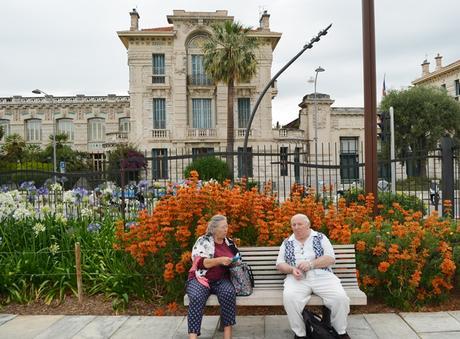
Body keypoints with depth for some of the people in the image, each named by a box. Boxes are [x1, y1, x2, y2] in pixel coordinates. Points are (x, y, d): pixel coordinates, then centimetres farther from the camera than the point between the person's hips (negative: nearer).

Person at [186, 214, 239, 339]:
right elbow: (200, 262, -14)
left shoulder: (229, 242, 11)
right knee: (197, 297, -34)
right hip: (201, 279, -2)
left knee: (229, 293, -32)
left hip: (221, 280, 2)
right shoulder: (203, 241, -2)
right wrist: (220, 260, -26)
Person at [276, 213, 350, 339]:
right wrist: (292, 269, -11)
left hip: (322, 276, 0)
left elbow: (331, 258, -1)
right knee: (289, 297, -31)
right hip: (298, 278, 0)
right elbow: (280, 264, 10)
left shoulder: (320, 238, 9)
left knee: (341, 297, -25)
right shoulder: (287, 243, 14)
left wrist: (311, 264, -15)